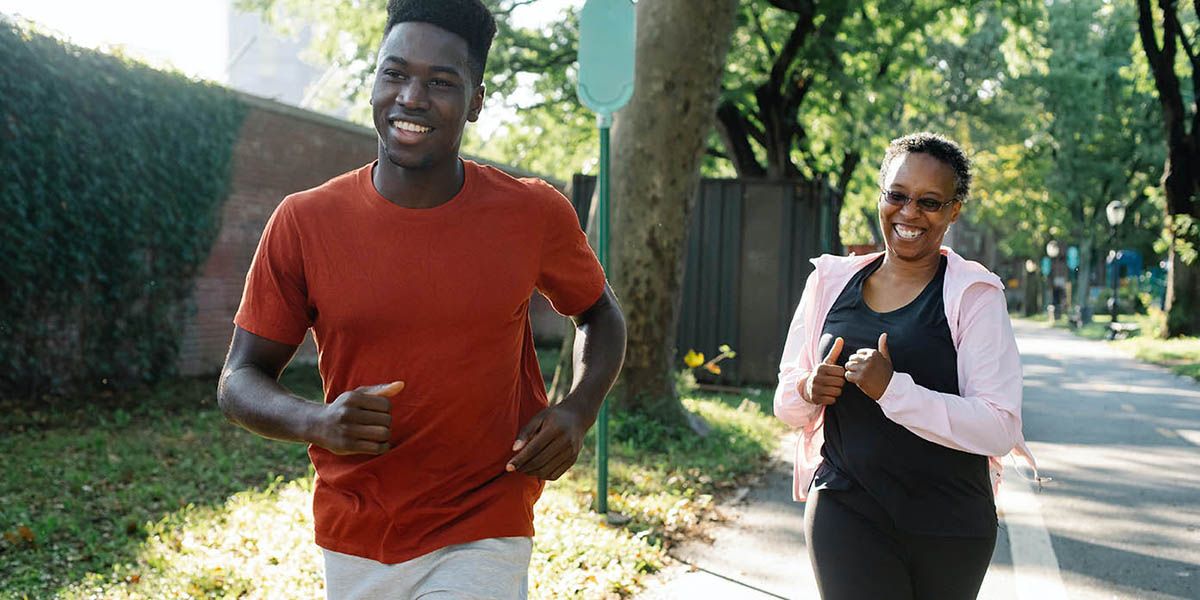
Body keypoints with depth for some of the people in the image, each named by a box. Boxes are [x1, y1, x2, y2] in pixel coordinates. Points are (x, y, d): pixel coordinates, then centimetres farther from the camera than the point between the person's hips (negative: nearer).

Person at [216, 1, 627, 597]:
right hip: (352, 546, 2)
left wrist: (578, 410, -7)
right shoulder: (303, 222, -8)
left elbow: (599, 312, 11)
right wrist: (316, 422, -22)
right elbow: (239, 381, -1)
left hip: (481, 541, -1)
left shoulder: (535, 215, -7)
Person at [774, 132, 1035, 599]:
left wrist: (892, 388, -24)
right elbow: (786, 403, 11)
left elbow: (1000, 428, -15)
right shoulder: (831, 280, 4)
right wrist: (809, 391, -12)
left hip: (949, 528, -1)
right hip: (846, 512, 1)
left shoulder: (973, 295, -6)